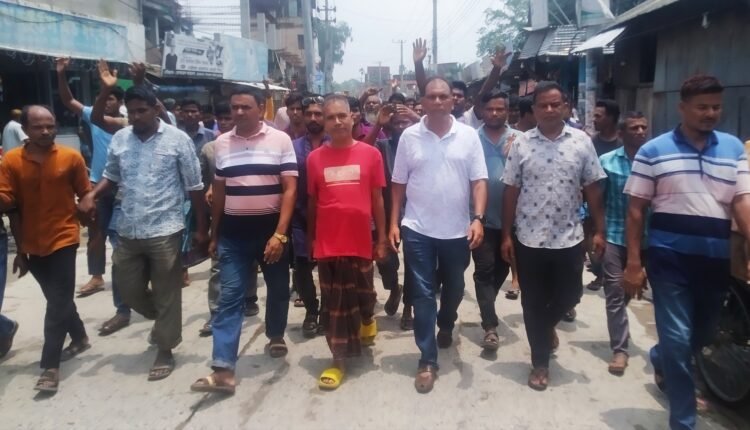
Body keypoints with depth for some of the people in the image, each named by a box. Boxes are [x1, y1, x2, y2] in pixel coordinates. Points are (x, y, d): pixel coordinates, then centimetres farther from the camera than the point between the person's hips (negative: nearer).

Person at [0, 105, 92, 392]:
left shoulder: (71, 157, -7)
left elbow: (85, 195, 1)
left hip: (63, 240, -3)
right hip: (32, 244, 3)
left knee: (57, 304, -4)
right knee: (59, 299, 18)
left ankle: (50, 367, 2)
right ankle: (79, 337, 40)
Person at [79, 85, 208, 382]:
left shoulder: (178, 140, -7)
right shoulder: (119, 139, 5)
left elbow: (194, 187, -4)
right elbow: (111, 176, 18)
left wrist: (201, 228, -4)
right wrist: (91, 195, -4)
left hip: (165, 231, -5)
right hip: (128, 231, 5)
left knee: (167, 293, 5)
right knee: (128, 289, 15)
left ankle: (165, 349, 21)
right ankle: (164, 322, 41)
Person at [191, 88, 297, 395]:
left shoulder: (281, 140, -5)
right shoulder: (222, 143, 6)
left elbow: (290, 188, -9)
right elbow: (219, 191, 12)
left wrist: (280, 233, -17)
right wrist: (214, 234, 13)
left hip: (271, 228, -1)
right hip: (233, 231, 2)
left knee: (278, 290, 15)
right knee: (229, 298, -3)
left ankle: (276, 336, 41)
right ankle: (223, 370, -3)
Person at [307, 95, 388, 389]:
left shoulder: (370, 154, -2)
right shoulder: (315, 158, 1)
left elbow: (377, 199, 2)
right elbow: (312, 203, 7)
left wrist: (382, 239, 2)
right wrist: (311, 240, 9)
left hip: (360, 241, 0)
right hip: (328, 243, 1)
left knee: (363, 293, 16)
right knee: (334, 304, 8)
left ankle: (367, 317, 51)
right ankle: (338, 360, 20)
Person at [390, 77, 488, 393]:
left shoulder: (469, 136, -1)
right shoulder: (409, 136, -1)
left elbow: (479, 181, -3)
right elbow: (398, 184, 3)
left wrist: (478, 218, -16)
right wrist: (393, 223, -2)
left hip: (457, 230, 1)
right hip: (417, 229, -1)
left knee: (454, 288, 19)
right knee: (423, 294, 1)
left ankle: (446, 326, 50)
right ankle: (427, 361, 10)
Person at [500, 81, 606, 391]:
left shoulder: (582, 142, -1)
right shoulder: (521, 145, -3)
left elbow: (592, 189, 3)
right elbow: (511, 192, -1)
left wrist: (599, 230, 0)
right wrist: (506, 235, -3)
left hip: (569, 237, 1)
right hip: (529, 238, 0)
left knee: (568, 296, 11)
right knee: (533, 302, 8)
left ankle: (547, 326, 46)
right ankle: (540, 362, 25)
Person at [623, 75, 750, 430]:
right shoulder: (653, 151, -1)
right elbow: (636, 210, -1)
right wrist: (633, 264, -6)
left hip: (715, 261, 4)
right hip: (669, 259, -4)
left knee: (703, 334, 19)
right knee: (678, 339, -4)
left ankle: (660, 359, 51)